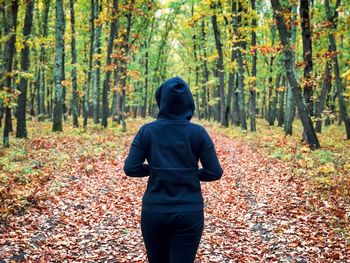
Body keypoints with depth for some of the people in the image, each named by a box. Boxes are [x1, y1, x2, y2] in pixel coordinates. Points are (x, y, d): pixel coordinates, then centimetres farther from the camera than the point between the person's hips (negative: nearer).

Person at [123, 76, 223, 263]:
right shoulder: (198, 133, -6)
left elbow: (130, 168, -7)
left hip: (154, 211, 1)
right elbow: (215, 172, -5)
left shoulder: (146, 131, -5)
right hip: (189, 212, -1)